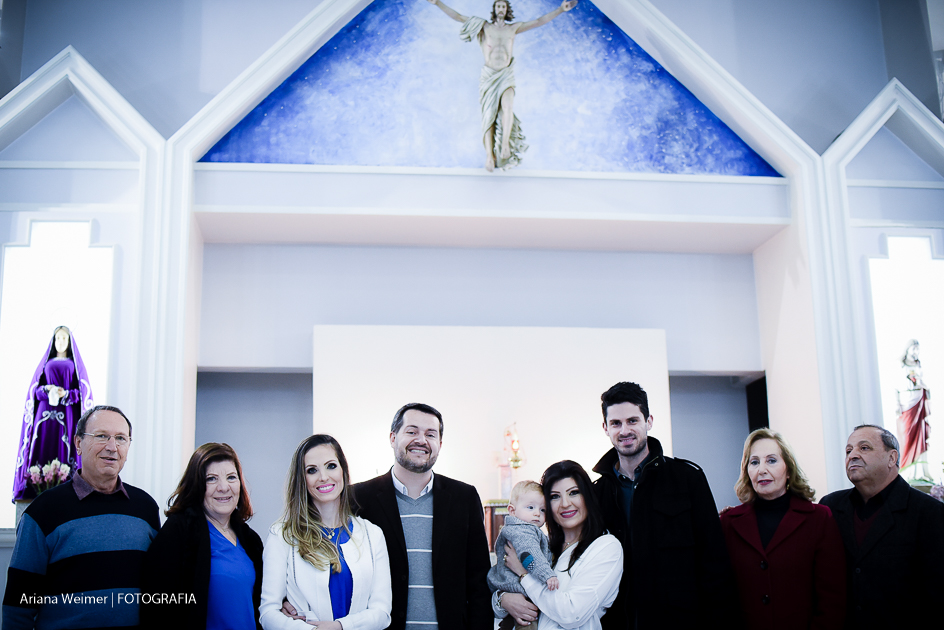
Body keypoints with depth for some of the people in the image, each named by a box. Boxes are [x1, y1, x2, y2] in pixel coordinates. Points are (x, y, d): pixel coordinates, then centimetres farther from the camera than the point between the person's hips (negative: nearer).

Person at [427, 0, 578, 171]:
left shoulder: (514, 27, 13)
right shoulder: (484, 26, 10)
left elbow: (540, 21, 11)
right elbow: (458, 17, 7)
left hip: (506, 75, 0)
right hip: (488, 75, 0)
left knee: (507, 105, -30)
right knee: (489, 114, -11)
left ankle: (505, 144, -26)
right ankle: (489, 155, -16)